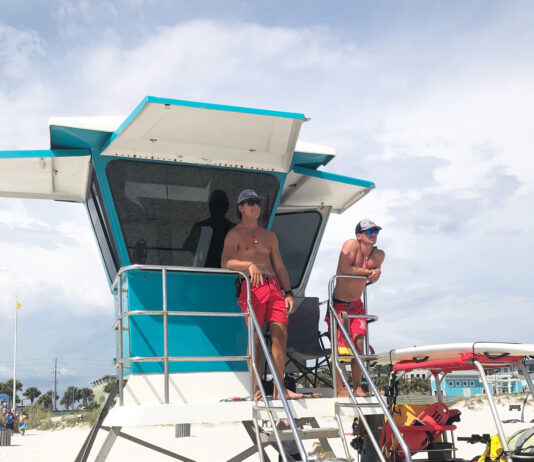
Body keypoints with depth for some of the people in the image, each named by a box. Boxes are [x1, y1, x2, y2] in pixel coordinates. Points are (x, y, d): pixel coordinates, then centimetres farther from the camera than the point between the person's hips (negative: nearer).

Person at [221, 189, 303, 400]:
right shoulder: (235, 234, 6)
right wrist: (249, 265, -26)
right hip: (251, 287, -5)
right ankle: (256, 390, -3)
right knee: (255, 338, -7)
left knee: (280, 334, -5)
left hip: (274, 287, 5)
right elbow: (226, 262, -10)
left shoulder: (269, 236, 23)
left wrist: (288, 293, 11)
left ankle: (279, 389, -3)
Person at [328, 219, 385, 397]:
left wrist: (377, 272, -10)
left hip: (356, 304, 5)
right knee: (339, 345, -9)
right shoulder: (351, 244, -17)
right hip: (338, 303, -5)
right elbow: (344, 268, -28)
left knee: (359, 344, -1)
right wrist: (368, 271, -18)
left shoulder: (379, 255, -1)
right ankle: (340, 389, -6)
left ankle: (357, 387, 6)